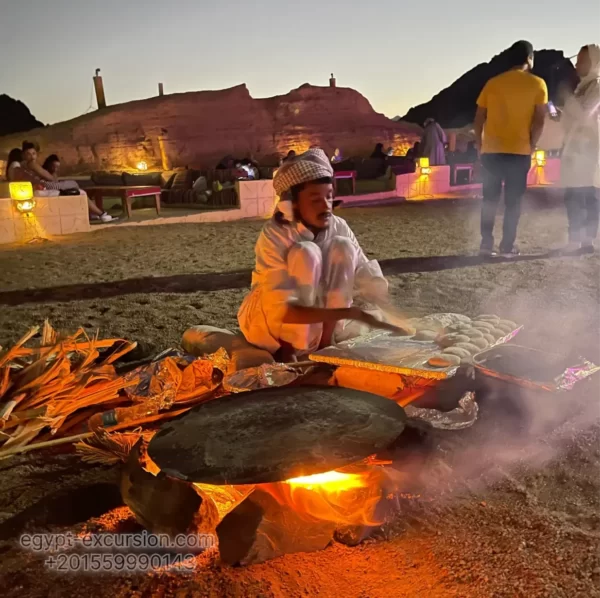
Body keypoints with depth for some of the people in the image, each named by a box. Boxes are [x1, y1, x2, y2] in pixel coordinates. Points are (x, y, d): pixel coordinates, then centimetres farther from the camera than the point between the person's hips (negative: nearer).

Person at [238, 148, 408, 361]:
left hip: (315, 323, 5)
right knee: (306, 253, -30)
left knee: (343, 247, -19)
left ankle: (325, 341, -11)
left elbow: (369, 280, -12)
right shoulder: (275, 235, -27)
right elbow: (281, 309, -36)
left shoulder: (338, 227, -13)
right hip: (268, 320, -4)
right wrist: (350, 313, -43)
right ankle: (288, 348, -15)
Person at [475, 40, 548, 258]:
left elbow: (479, 119, 5)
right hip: (519, 151, -2)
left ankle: (486, 244, 6)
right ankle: (507, 246, 4)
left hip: (491, 150, 2)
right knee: (513, 201, 5)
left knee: (490, 199, 10)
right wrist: (531, 146, 6)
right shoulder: (537, 84, 0)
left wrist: (480, 146, 13)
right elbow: (539, 121, -6)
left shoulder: (492, 83, 7)